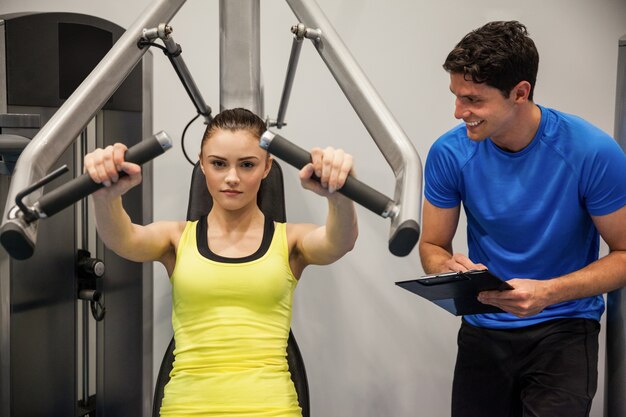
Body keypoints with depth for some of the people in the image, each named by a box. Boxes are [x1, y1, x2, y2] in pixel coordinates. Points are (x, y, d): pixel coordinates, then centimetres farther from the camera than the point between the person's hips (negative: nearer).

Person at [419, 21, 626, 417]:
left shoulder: (592, 153, -18)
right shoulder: (450, 153, -10)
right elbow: (433, 246, 2)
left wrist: (548, 293, -26)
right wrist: (450, 268, -23)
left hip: (564, 329, -3)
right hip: (483, 331, 3)